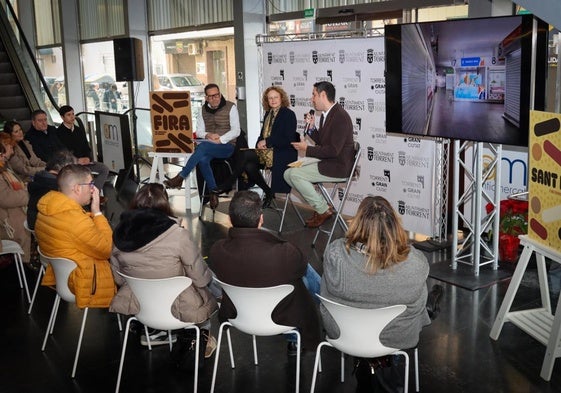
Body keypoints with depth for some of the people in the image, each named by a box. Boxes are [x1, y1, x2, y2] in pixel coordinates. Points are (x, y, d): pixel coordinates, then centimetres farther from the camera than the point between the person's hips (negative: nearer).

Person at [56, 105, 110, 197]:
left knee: (104, 168, -11)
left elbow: (87, 148, 18)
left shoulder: (80, 130, 17)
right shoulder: (59, 132, -4)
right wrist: (76, 160, -16)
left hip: (84, 160, 7)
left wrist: (88, 158, -4)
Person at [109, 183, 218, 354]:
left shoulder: (120, 234, -10)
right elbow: (201, 279, -15)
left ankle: (152, 332, 29)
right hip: (177, 309, -4)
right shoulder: (179, 236, -24)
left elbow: (119, 279, 2)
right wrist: (209, 274, 8)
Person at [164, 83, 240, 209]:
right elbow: (199, 132, 12)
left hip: (227, 146, -4)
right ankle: (213, 191, -23)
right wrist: (208, 135, -11)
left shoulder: (230, 107, 2)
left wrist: (220, 140, -18)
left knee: (203, 147, -34)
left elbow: (236, 131, -5)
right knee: (202, 159, -33)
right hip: (208, 146, 4)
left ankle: (180, 177, -30)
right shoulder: (203, 110, 15)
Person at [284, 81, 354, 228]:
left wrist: (307, 149, -16)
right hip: (326, 162, 10)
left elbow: (333, 150, -24)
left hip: (339, 167, -10)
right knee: (288, 174, 4)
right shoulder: (325, 115, 12)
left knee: (295, 174, -18)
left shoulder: (341, 117, -19)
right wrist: (311, 128, 4)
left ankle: (323, 210, -5)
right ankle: (319, 206, 8)